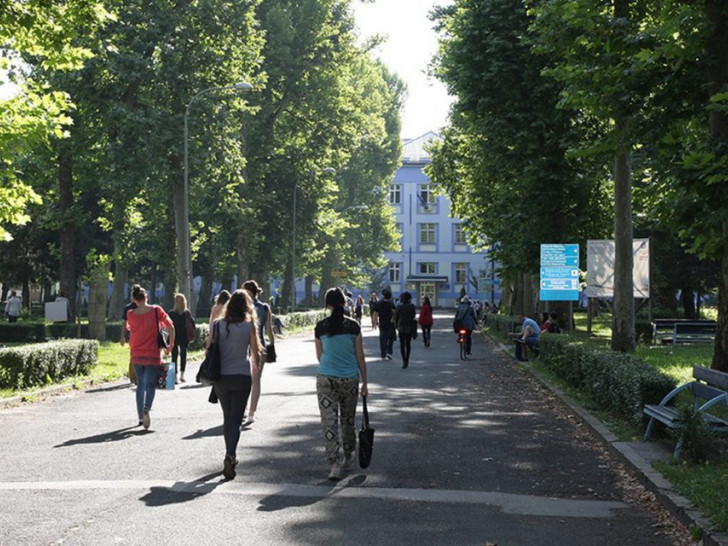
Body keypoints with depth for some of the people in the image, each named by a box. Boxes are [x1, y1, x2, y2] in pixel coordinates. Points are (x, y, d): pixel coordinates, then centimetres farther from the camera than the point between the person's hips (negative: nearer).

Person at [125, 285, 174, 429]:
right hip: (152, 354, -3)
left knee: (140, 385, 15)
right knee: (150, 384, 1)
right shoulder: (156, 310, -7)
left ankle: (141, 417, 15)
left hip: (136, 355, 3)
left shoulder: (131, 314, -2)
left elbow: (130, 329, 9)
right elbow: (170, 326, -8)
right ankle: (146, 408, -26)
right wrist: (171, 344, 2)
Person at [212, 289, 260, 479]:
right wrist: (255, 366, 20)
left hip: (221, 377, 3)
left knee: (227, 418, 19)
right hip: (241, 376, -3)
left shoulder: (217, 324, 0)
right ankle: (229, 456, -21)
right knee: (235, 419, -2)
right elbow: (255, 353, -2)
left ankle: (231, 456, 27)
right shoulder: (249, 326, -6)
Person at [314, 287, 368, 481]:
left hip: (326, 379, -1)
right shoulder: (353, 326, -4)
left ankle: (335, 464, -9)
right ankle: (348, 457, 36)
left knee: (329, 421, 0)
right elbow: (360, 357, -1)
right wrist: (364, 383, 8)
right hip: (350, 379, 1)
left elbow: (319, 356, 10)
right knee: (348, 420, 18)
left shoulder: (320, 327, -3)